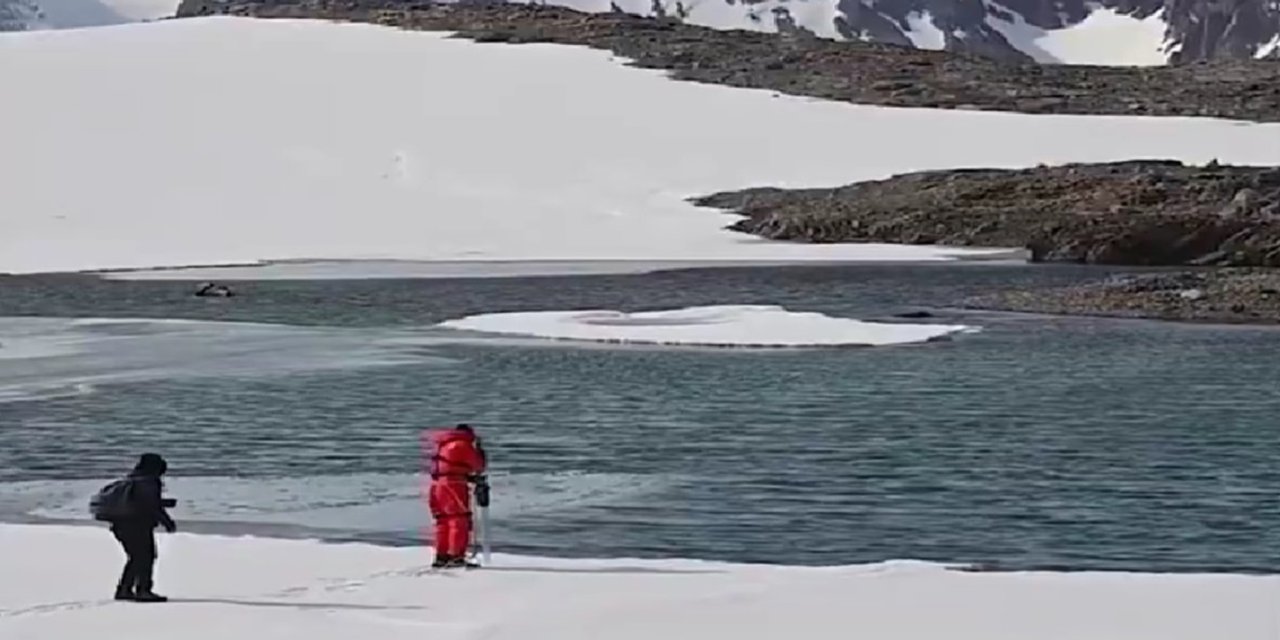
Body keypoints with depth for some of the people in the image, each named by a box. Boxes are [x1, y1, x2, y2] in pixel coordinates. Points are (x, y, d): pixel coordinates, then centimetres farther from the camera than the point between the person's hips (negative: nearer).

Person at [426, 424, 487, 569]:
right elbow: (479, 465, 2)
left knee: (444, 522, 14)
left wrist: (471, 478, 19)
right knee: (460, 521, -5)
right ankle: (456, 556, -12)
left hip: (437, 485, 8)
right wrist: (479, 450, 20)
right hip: (454, 486, -8)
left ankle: (441, 556, 15)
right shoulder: (463, 445, -3)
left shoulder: (442, 445, 21)